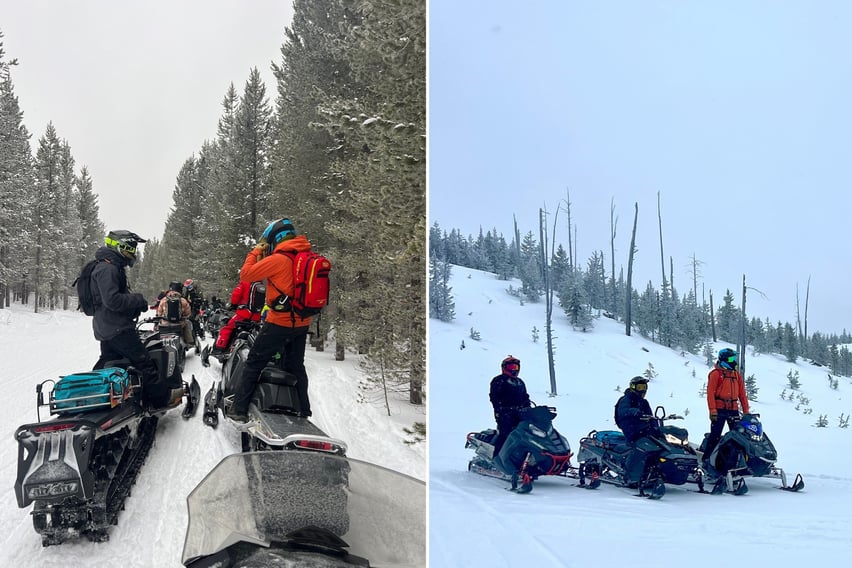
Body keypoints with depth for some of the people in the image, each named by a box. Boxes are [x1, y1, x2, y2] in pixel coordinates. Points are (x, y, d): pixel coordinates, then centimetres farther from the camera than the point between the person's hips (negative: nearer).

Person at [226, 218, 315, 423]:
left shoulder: (277, 259, -17)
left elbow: (245, 275, -13)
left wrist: (256, 251, -2)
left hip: (279, 323, -7)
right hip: (302, 323, 7)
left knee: (253, 364, 3)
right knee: (296, 367, 19)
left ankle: (239, 409, 3)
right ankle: (304, 412, 24)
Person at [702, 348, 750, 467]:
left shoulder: (737, 374, 15)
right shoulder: (716, 373, -3)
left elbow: (742, 393, 16)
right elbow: (710, 393, -8)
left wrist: (746, 411, 10)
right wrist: (712, 411, -15)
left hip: (733, 409, 5)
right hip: (719, 409, -5)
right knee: (715, 435, -7)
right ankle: (706, 459, -1)